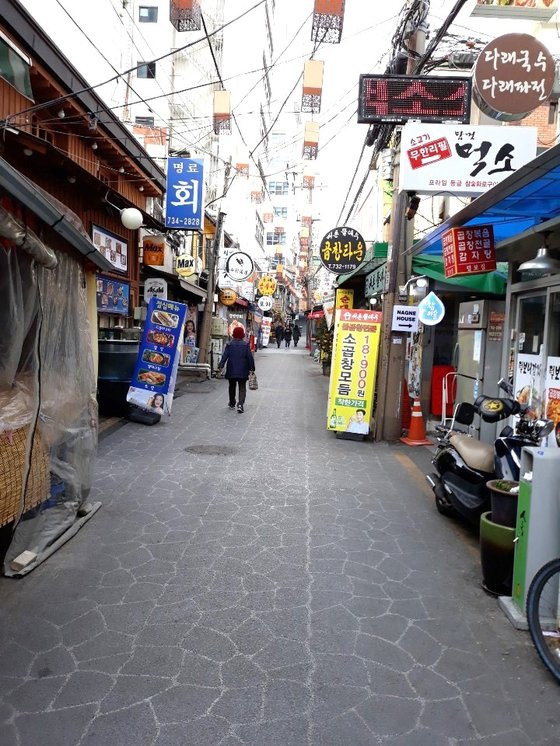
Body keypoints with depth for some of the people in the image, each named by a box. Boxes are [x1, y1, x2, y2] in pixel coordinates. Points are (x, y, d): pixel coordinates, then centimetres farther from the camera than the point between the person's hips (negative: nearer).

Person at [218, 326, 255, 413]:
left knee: (232, 387, 18)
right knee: (242, 388, 1)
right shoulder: (246, 345, -4)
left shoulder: (230, 345, -2)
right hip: (243, 371, -1)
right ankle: (240, 404, -17)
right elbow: (250, 357, -4)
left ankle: (232, 404, 28)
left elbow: (225, 356, -7)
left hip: (231, 371, 1)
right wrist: (252, 368, 3)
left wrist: (221, 366, -7)